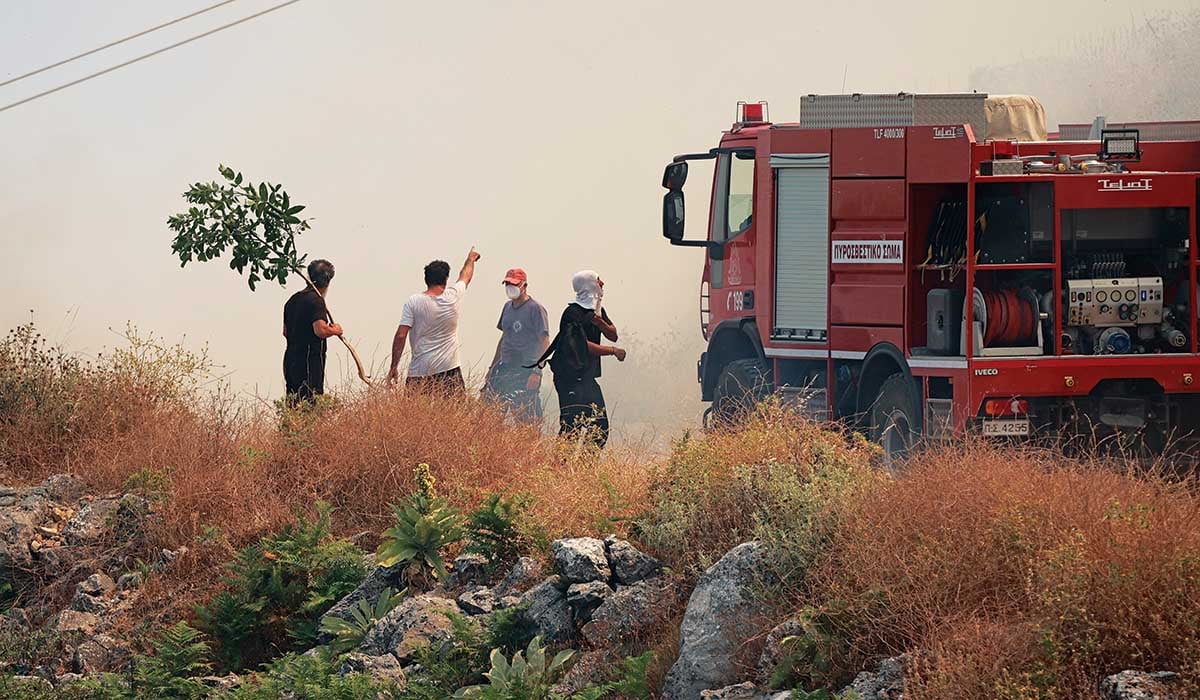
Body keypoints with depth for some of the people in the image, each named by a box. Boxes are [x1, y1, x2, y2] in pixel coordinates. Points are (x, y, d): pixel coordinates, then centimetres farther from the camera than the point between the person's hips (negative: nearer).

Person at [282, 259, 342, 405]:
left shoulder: (292, 300, 16)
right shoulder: (316, 300, -12)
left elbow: (286, 332, 26)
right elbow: (320, 330, -23)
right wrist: (335, 330, -5)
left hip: (290, 361, 9)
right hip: (309, 364, -9)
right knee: (309, 403, -10)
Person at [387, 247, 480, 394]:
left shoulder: (413, 302, -6)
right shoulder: (453, 296, 1)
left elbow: (400, 336, -8)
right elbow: (465, 276, 25)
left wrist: (394, 368, -1)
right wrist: (471, 259, 46)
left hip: (419, 372, -1)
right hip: (448, 370, 1)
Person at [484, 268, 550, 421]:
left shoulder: (535, 309, -8)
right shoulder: (508, 307, 14)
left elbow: (544, 342, -11)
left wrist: (536, 372, -18)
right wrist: (493, 366, 22)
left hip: (527, 370, -7)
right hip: (506, 367, 7)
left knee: (527, 417, -8)